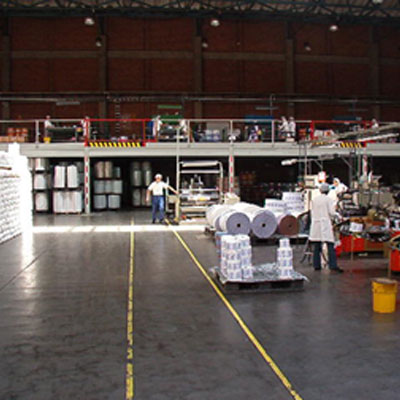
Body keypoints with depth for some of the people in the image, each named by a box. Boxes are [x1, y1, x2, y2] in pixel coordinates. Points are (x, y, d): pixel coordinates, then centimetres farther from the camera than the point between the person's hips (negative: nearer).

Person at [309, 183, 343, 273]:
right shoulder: (328, 199, -5)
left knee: (317, 245, 9)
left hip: (315, 223, 5)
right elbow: (332, 213, -9)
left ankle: (316, 265, 10)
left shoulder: (314, 199, 9)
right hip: (325, 222, -5)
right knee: (330, 245, -6)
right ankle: (333, 265, -12)